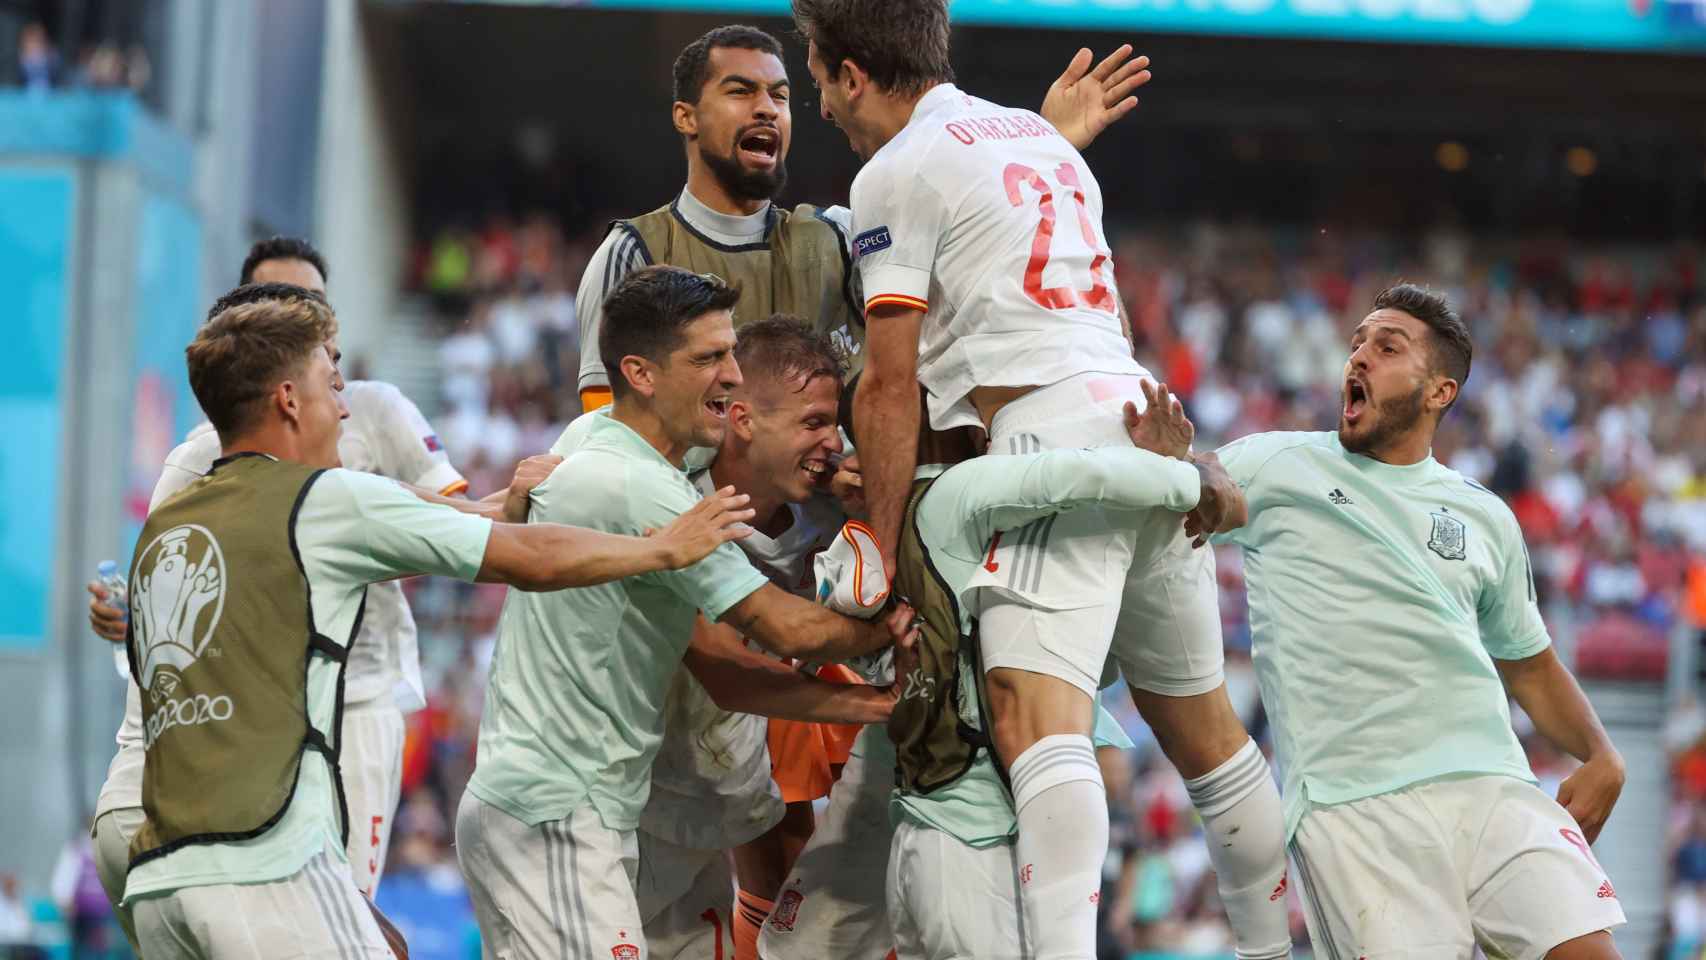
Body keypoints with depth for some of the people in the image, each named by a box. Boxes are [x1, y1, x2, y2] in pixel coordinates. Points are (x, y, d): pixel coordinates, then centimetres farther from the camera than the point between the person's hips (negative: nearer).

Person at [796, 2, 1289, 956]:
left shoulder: (897, 171, 0)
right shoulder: (1040, 136, 24)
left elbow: (891, 386, -3)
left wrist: (886, 554, 0)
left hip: (1054, 438, -9)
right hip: (1149, 423, 9)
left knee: (1035, 717, -22)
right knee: (1200, 722, 17)